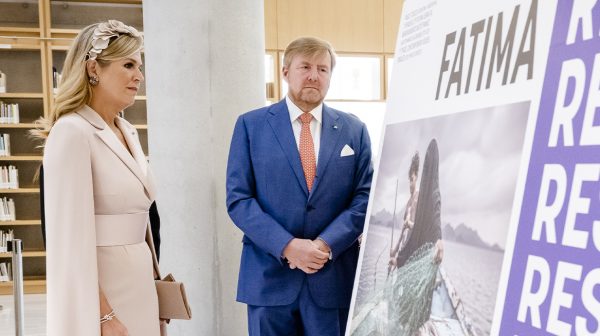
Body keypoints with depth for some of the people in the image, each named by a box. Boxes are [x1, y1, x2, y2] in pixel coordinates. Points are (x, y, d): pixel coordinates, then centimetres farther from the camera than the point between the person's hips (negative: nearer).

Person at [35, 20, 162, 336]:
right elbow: (72, 239, -20)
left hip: (139, 286, 8)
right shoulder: (72, 132, -15)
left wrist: (151, 278, 15)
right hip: (102, 293, -8)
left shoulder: (128, 132, 10)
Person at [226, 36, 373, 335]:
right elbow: (238, 199, -3)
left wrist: (326, 245, -12)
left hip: (334, 276, 1)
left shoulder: (353, 129, 7)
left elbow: (365, 197, 3)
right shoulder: (251, 125, 2)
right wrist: (287, 246, -15)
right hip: (270, 275, -1)